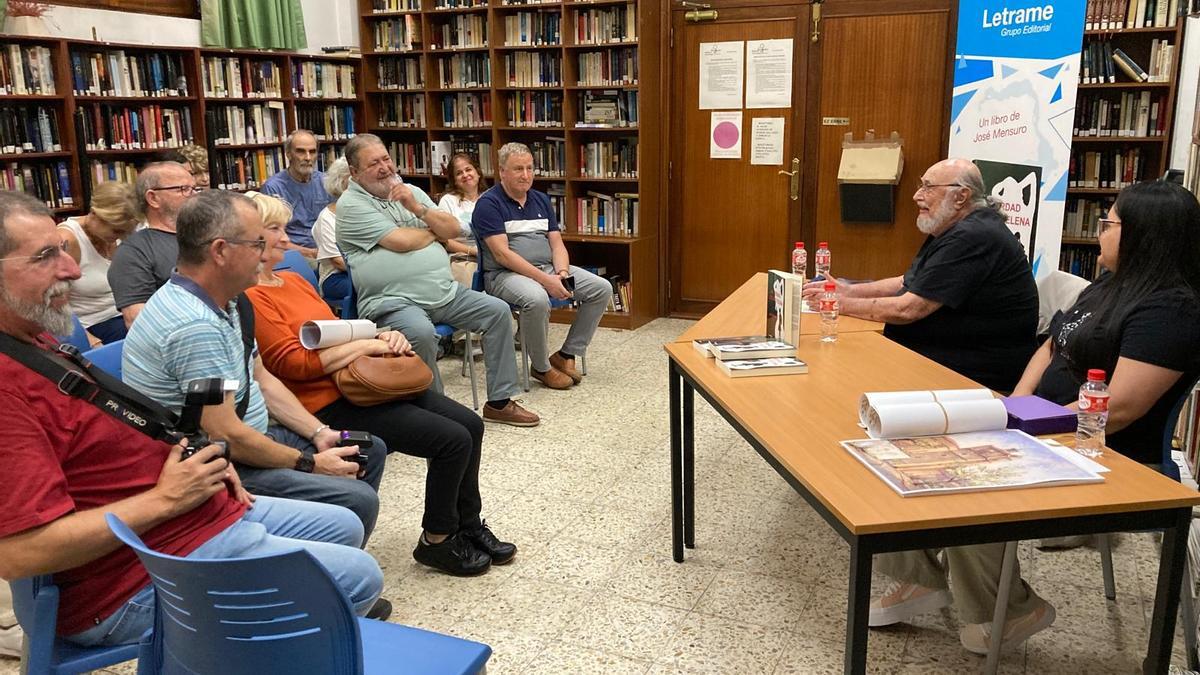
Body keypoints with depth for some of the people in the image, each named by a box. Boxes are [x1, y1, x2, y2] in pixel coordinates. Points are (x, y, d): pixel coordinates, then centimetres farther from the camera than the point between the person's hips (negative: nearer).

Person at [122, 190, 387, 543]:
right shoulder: (193, 326, -28)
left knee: (370, 450, 15)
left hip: (248, 436, 10)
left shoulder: (222, 302, 5)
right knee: (358, 500, -23)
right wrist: (310, 463, -14)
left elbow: (262, 379, 13)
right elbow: (226, 436, -26)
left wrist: (320, 434, 3)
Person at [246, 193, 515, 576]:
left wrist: (383, 336, 2)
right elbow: (295, 364, -19)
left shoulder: (292, 280, 16)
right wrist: (368, 345, -13)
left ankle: (468, 526, 18)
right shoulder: (248, 298, -13)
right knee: (453, 440, -16)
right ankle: (437, 541, 5)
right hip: (328, 405, -9)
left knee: (470, 424, 2)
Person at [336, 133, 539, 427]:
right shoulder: (351, 204, -5)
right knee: (421, 332, -36)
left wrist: (417, 207, -7)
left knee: (498, 311, -1)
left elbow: (453, 229, 8)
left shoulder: (411, 192, 16)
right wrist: (435, 231, 4)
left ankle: (499, 402, 6)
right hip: (393, 301, -7)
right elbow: (401, 241, -15)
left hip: (445, 292, 7)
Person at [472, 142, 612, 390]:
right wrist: (546, 280, -24)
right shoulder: (488, 204, -7)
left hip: (548, 268, 7)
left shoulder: (541, 200, 15)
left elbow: (557, 244, 11)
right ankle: (541, 367, -14)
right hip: (505, 274, -7)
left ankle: (566, 355, 1)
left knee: (602, 288, -7)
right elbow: (502, 254, -17)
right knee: (537, 299, -39)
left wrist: (562, 273, -13)